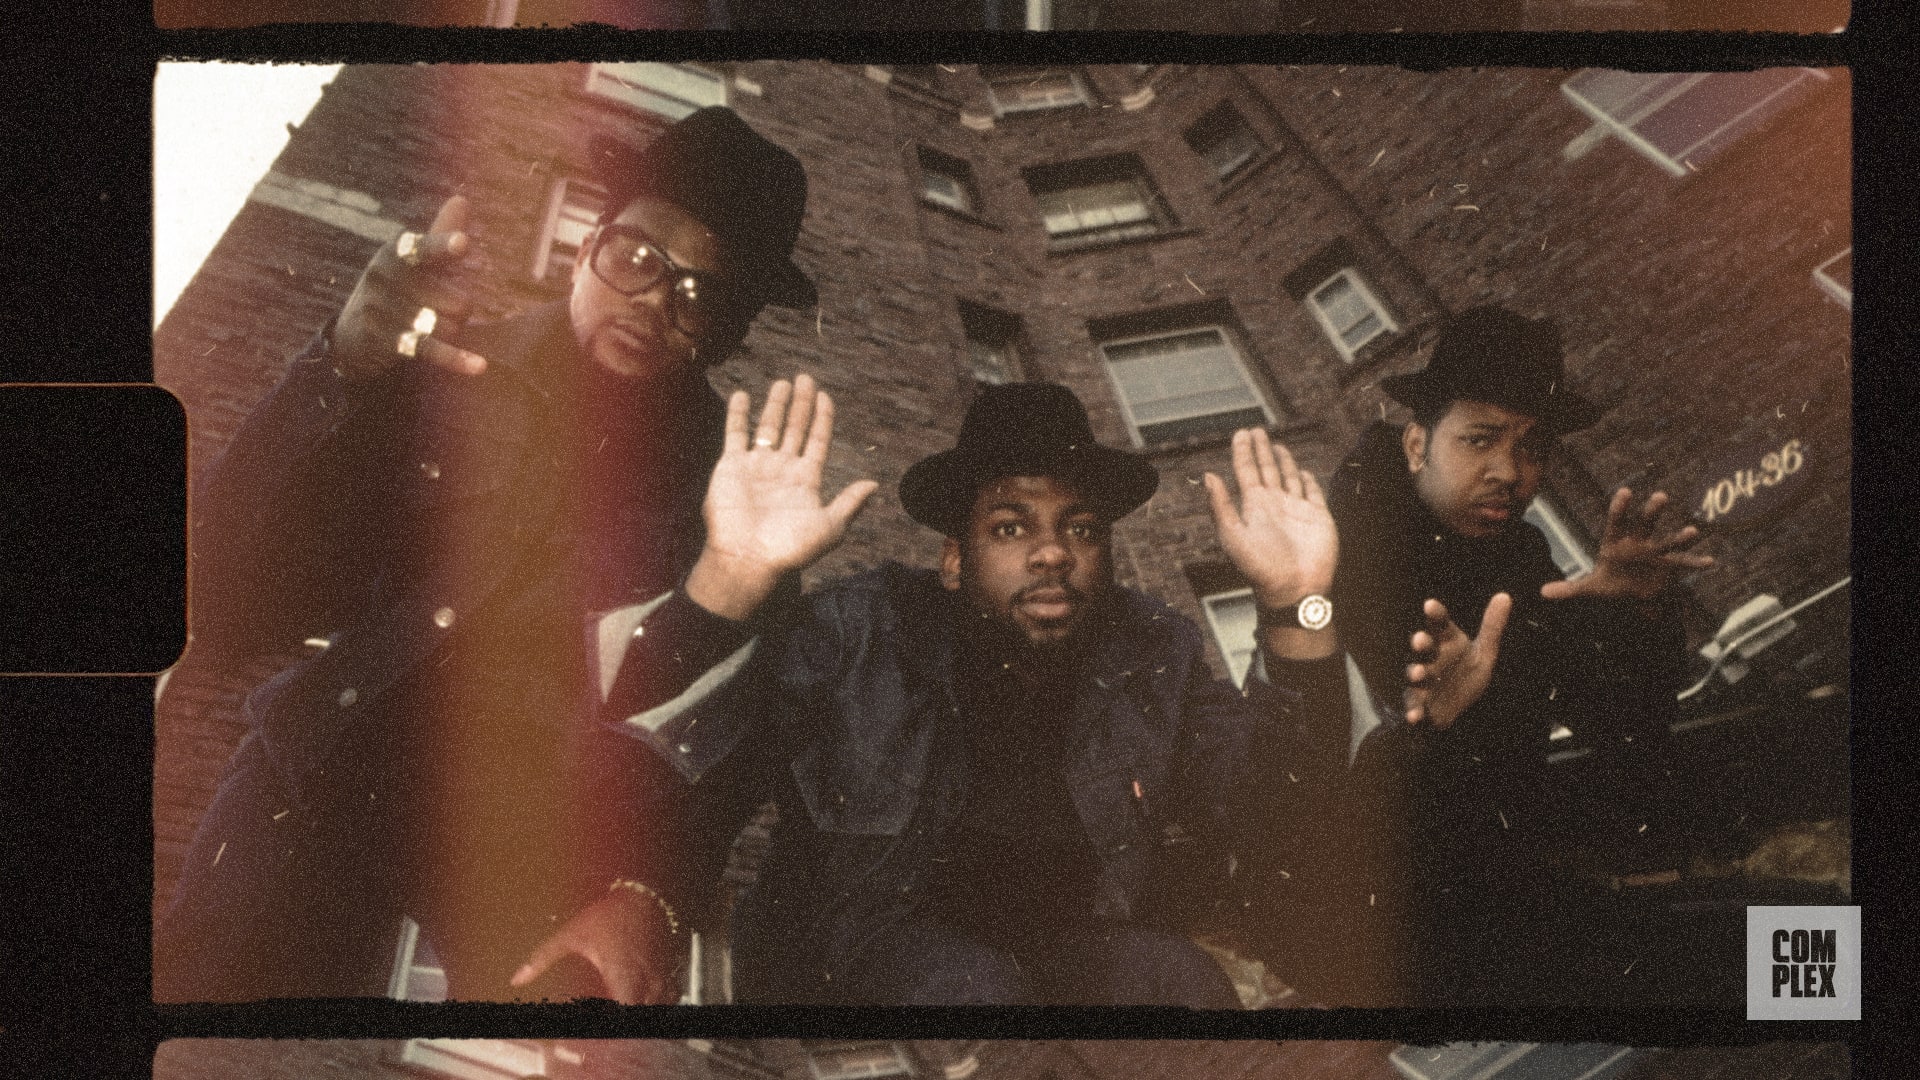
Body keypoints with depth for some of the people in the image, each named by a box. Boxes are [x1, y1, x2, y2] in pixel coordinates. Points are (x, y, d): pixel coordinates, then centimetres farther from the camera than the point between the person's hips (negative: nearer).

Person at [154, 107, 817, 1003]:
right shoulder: (440, 377, -1)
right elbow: (226, 578, -9)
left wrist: (646, 891, -17)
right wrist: (344, 371, -23)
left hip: (529, 828, 0)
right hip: (321, 780, 0)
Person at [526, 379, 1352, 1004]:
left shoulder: (1152, 656, 6)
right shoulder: (860, 634, -6)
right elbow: (659, 753, -17)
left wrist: (1298, 599, -15)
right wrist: (734, 575, -34)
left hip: (1073, 951, 3)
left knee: (1179, 978, -28)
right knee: (971, 987, -35)